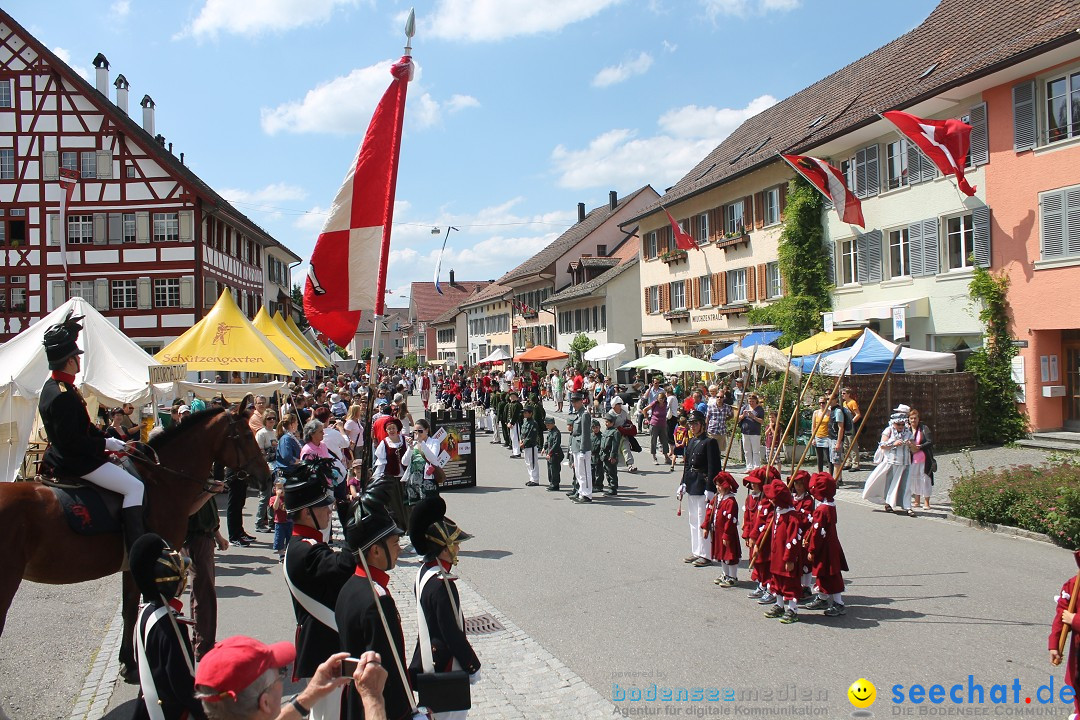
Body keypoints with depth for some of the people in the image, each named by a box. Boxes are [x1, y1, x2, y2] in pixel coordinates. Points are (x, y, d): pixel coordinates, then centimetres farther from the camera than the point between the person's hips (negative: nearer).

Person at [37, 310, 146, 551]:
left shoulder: (53, 386, 11)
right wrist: (105, 444, -17)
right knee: (134, 487, -15)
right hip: (76, 463, -12)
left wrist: (109, 440, 7)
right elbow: (70, 440, -27)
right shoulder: (62, 396, -23)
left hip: (63, 458, 12)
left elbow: (83, 427, 17)